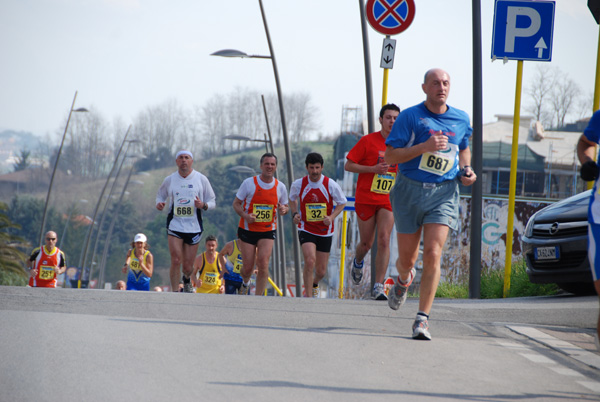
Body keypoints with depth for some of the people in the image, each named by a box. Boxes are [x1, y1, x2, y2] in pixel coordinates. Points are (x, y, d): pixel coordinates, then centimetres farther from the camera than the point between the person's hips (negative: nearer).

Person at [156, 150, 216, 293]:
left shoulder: (201, 179, 3)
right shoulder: (170, 180, 4)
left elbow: (212, 202, 7)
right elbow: (160, 195, 19)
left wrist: (203, 205, -15)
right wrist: (159, 203, -4)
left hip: (194, 227, 0)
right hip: (175, 226, 0)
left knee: (188, 267, 5)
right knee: (176, 261, -16)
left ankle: (186, 280, 41)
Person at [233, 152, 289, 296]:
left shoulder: (280, 187, 1)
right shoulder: (249, 183, -6)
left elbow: (285, 206, 14)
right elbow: (236, 203, 0)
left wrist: (283, 209, -12)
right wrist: (245, 215, -20)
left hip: (268, 231, 1)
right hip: (248, 229, -1)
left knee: (263, 264, -16)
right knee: (248, 267, 2)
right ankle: (245, 283, 38)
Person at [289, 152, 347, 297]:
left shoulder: (331, 185, -9)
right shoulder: (298, 185, -6)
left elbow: (342, 203, 4)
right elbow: (292, 199, 15)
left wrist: (331, 217, -13)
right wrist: (294, 214, -4)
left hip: (325, 231, 1)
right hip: (306, 229, -1)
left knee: (321, 270, 8)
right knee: (310, 260, -25)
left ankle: (314, 284, 45)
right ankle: (308, 296, -15)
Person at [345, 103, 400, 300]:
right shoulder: (368, 141, -5)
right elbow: (348, 165, -5)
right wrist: (373, 169, -16)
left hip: (388, 201, 2)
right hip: (365, 199, -1)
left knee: (384, 240, -13)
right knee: (366, 243, 7)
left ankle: (378, 286, -12)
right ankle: (358, 262, 43)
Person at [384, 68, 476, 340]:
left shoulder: (461, 120, 8)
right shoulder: (410, 117, -5)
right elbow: (390, 157, -9)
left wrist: (466, 170, 7)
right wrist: (424, 147, -21)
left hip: (444, 193, 1)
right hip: (410, 191, -1)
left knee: (433, 254, -15)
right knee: (407, 258, 8)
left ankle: (422, 319, -10)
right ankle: (404, 280, 47)